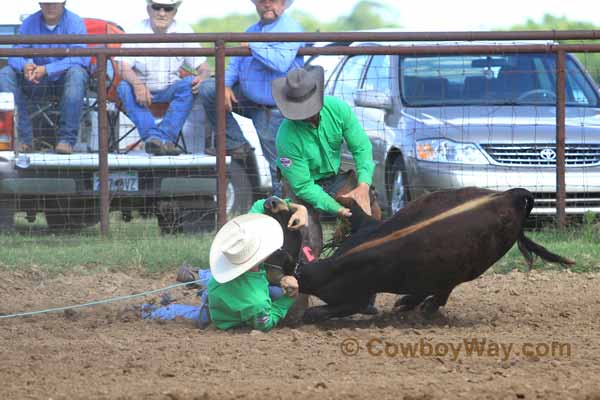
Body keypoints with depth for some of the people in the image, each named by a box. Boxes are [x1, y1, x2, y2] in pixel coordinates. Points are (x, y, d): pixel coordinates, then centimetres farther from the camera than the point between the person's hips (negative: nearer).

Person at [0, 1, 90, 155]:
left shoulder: (74, 23, -8)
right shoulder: (30, 23, 3)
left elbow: (81, 58, -21)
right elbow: (15, 55, -3)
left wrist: (46, 70, -32)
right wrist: (24, 66, -29)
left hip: (63, 81, -3)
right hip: (37, 85, 3)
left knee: (76, 72, -36)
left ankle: (66, 139, -34)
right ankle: (23, 139, -22)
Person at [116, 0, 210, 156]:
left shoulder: (184, 31, 0)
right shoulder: (136, 32, -3)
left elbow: (203, 68, -1)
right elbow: (124, 68, -13)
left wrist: (201, 77, -27)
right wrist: (137, 84, -35)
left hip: (171, 90, 1)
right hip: (142, 90, -1)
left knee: (189, 84, -29)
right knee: (124, 87, -31)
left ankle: (165, 136, -38)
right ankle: (153, 135, -45)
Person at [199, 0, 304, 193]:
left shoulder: (290, 29, -13)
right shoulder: (252, 31, 15)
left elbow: (280, 63, -29)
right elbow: (235, 63, 16)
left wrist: (253, 46, -19)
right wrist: (226, 86, -2)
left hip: (272, 109, -8)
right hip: (246, 96, 8)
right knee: (208, 90, 0)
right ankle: (235, 144, 1)